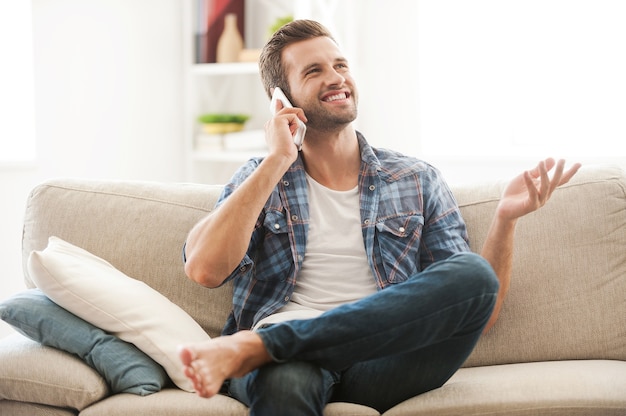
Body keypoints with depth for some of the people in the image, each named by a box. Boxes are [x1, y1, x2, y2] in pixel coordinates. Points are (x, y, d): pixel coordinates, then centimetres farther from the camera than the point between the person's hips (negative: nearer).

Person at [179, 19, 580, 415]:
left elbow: (477, 316, 13)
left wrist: (505, 218, -3)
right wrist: (276, 161, -1)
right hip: (288, 358, -5)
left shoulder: (417, 181, 18)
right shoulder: (259, 179, 17)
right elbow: (205, 269, -3)